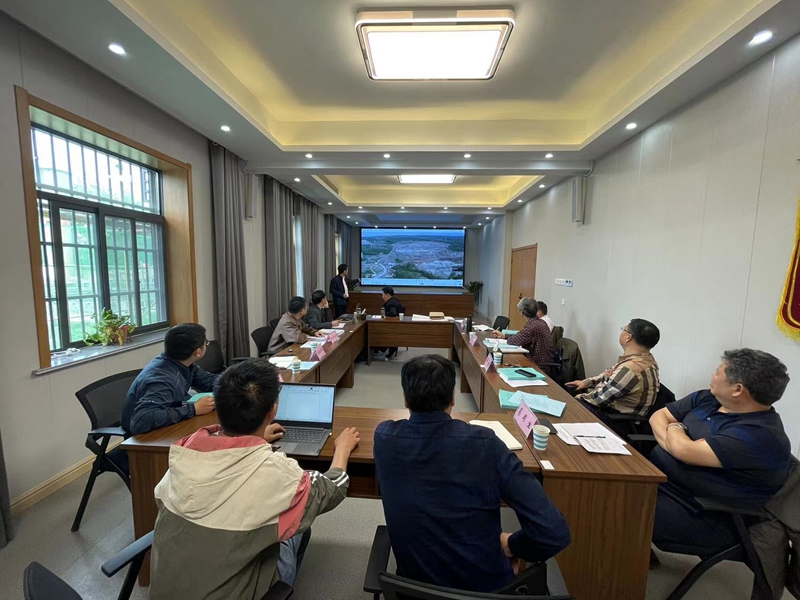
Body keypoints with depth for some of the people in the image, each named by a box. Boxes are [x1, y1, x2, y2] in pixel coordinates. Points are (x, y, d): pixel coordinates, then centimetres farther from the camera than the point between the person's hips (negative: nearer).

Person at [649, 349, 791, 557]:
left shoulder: (759, 436, -22)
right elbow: (658, 416, 7)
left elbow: (685, 451, -29)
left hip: (703, 516, -8)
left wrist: (674, 428, -7)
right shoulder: (708, 398, 2)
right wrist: (675, 441, -13)